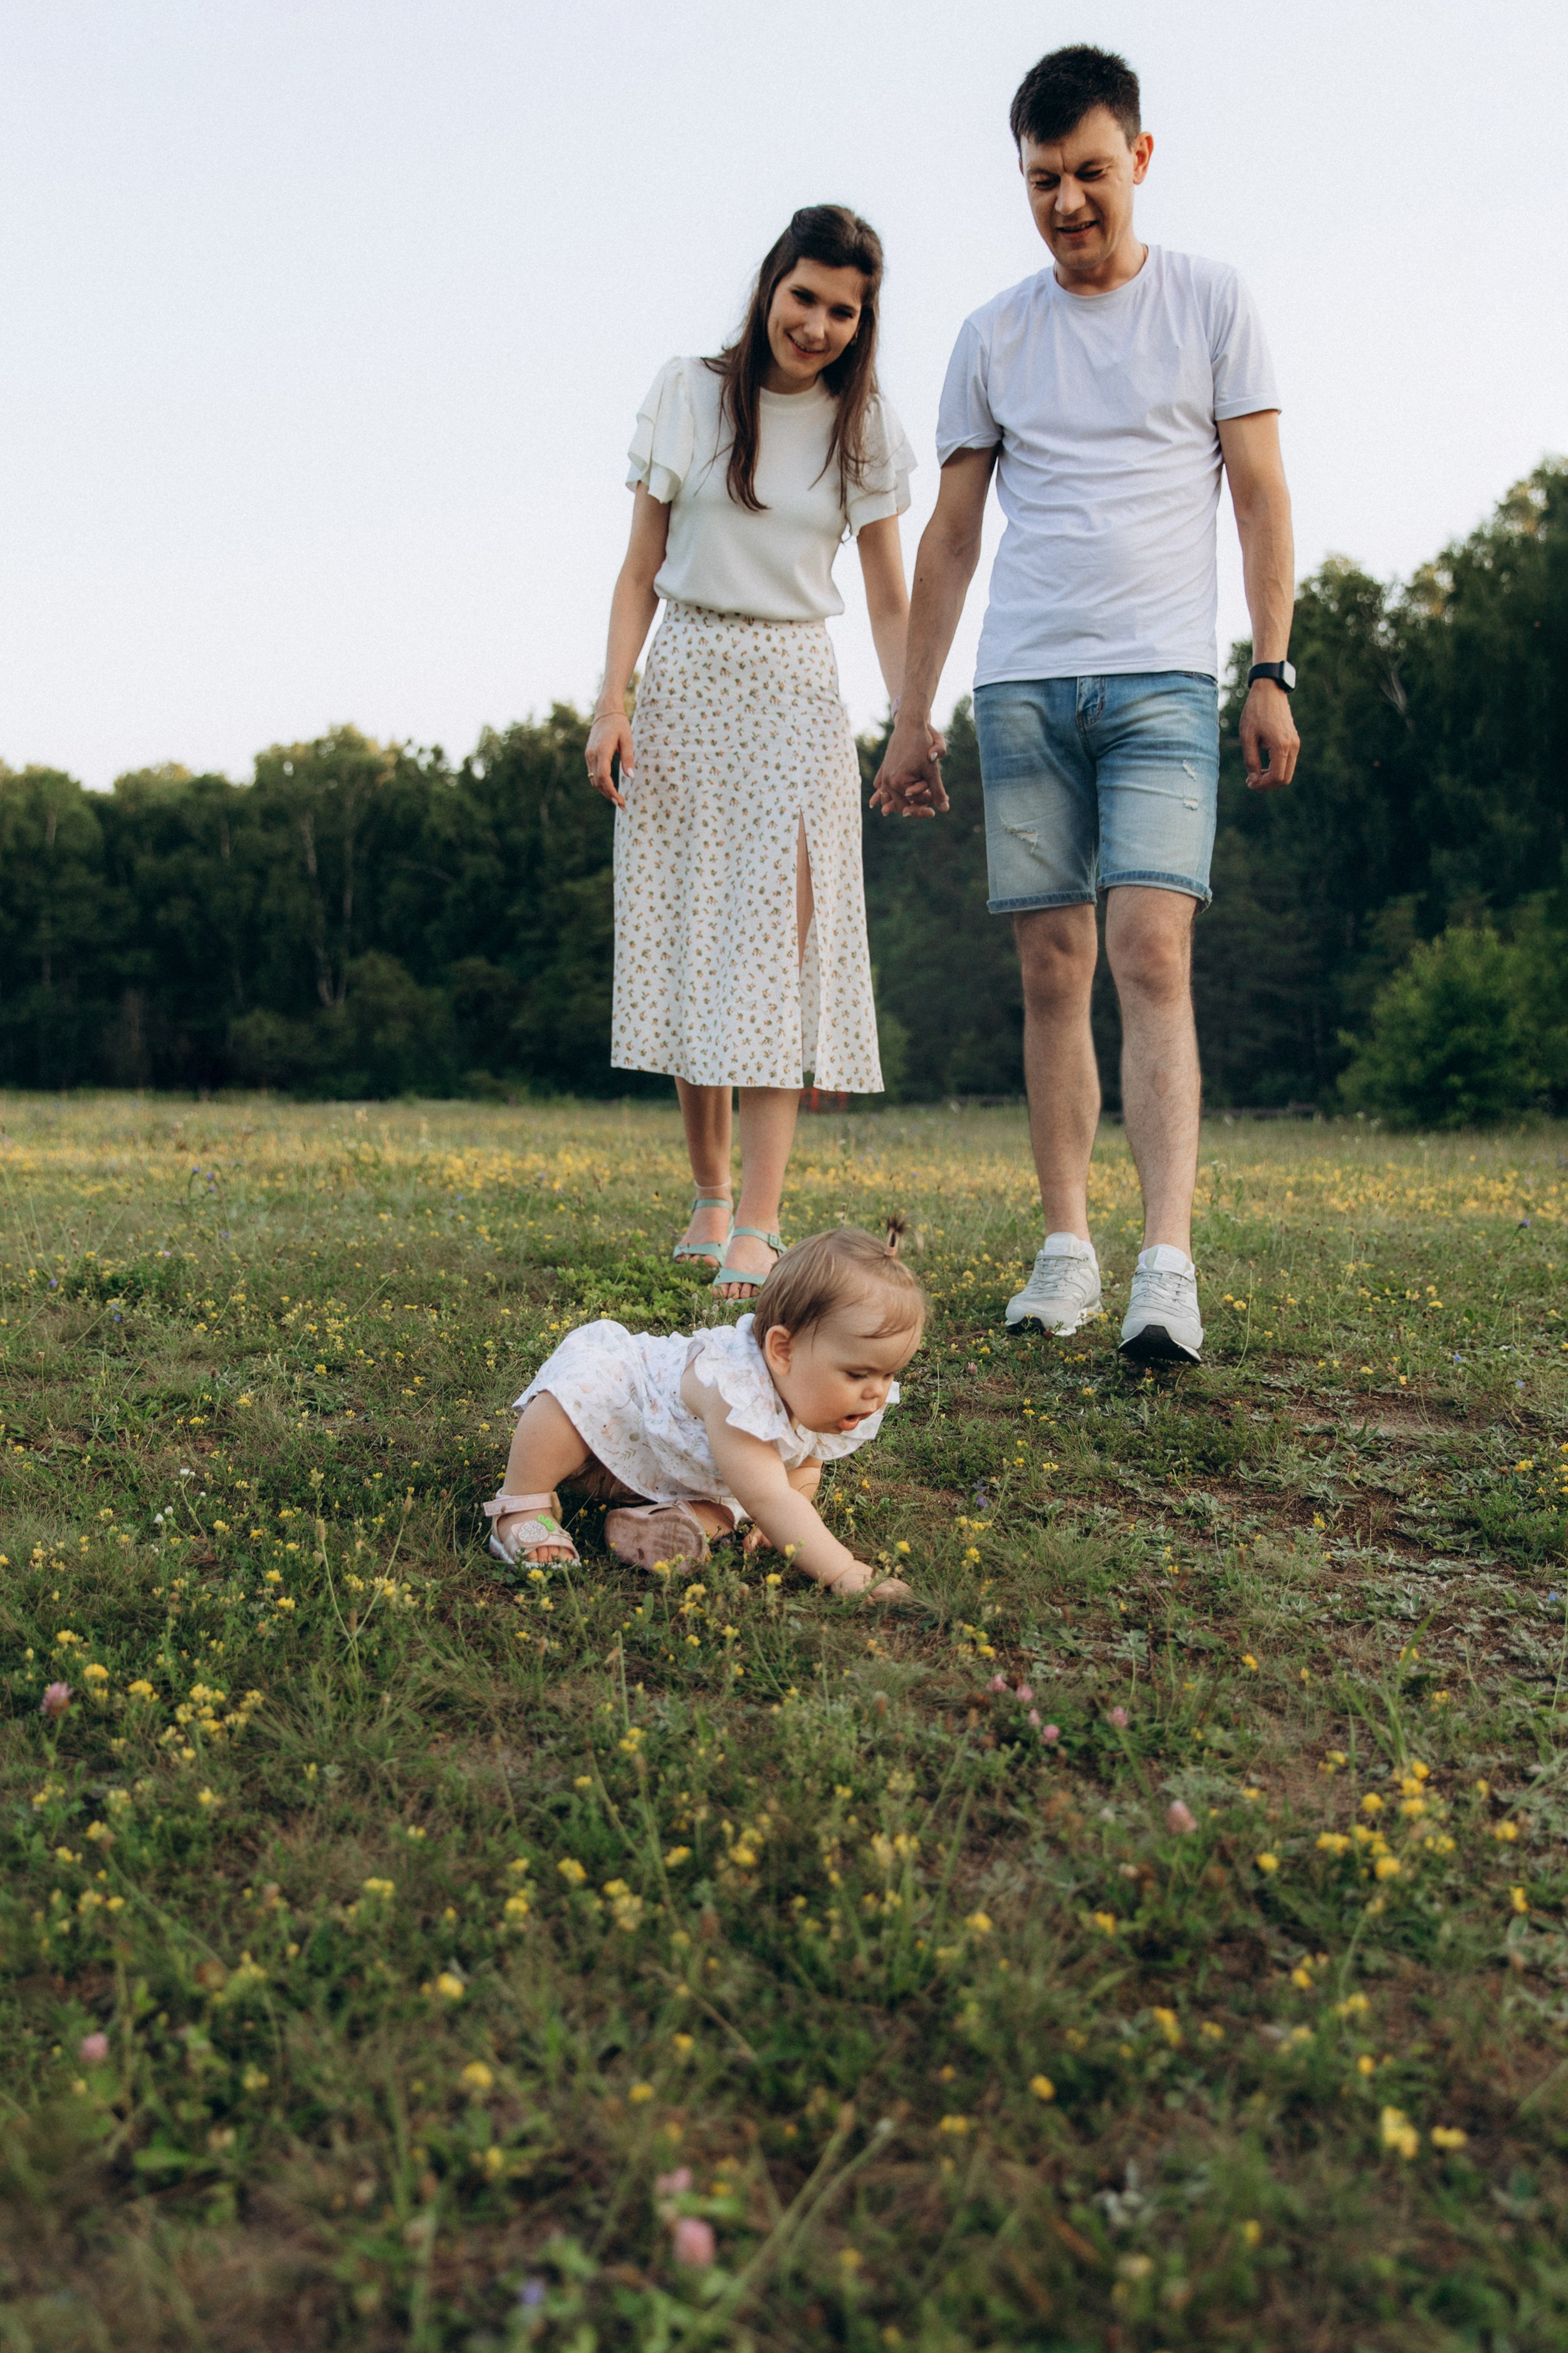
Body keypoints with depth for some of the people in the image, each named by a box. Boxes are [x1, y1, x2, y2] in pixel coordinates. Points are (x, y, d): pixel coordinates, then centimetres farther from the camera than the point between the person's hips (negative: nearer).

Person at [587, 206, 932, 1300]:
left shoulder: (865, 428, 6)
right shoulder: (689, 393, 5)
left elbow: (890, 600, 5)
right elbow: (641, 568, 6)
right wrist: (613, 699, -6)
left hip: (796, 691, -1)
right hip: (687, 685, 1)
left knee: (777, 951, -12)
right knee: (687, 943, 2)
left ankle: (759, 1229, -14)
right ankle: (709, 1196, 16)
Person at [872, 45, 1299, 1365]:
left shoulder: (1212, 303, 9)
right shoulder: (994, 336, 14)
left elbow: (1262, 497, 7)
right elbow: (951, 536, 15)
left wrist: (1273, 674, -3)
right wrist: (912, 718, 11)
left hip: (1162, 682, -2)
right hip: (1020, 687, 3)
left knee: (1152, 957, -16)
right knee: (1053, 971, 1)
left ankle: (1169, 1269, -17)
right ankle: (1067, 1251, 8)